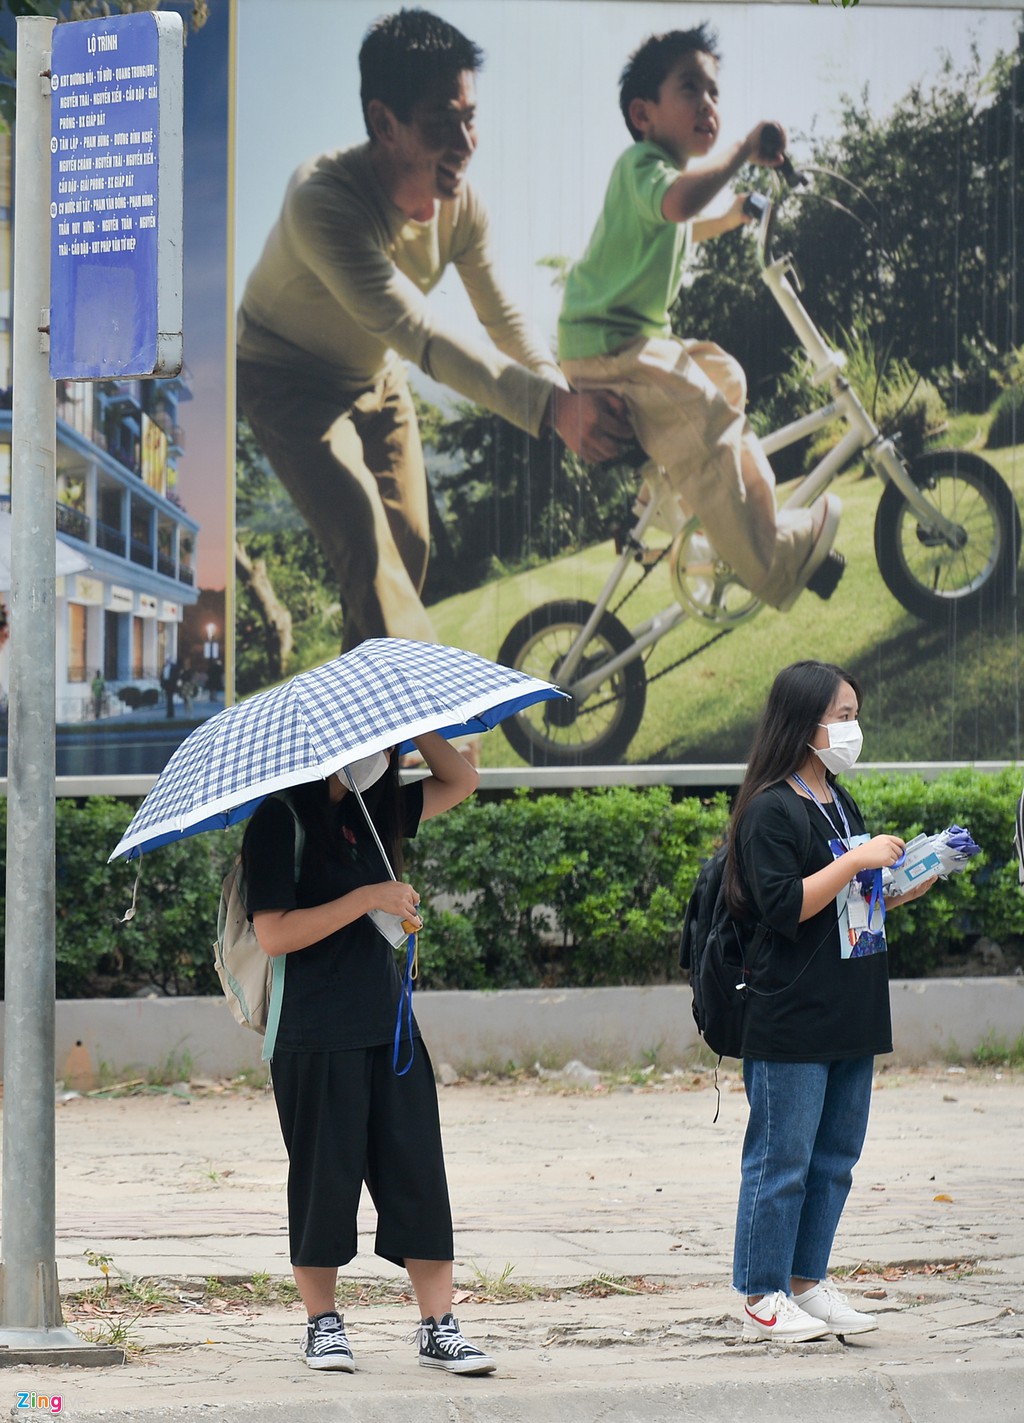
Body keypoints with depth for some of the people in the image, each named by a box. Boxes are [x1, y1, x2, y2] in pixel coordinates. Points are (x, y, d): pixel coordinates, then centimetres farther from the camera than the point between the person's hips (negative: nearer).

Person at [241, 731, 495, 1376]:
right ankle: (323, 1324, 15)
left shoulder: (374, 812, 14)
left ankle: (439, 1326, 3)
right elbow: (275, 933, -15)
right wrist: (366, 900, -19)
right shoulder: (280, 821, -8)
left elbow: (461, 780, 23)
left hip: (389, 1025, 6)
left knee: (418, 1172, 1)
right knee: (325, 1175, 1)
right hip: (317, 1036, -6)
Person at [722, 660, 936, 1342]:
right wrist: (858, 862, -19)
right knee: (782, 1159, -3)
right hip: (792, 1023, -9)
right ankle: (762, 1295, 4)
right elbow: (785, 906, -19)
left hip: (851, 1020, 9)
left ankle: (807, 1280, 20)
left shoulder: (841, 805, 17)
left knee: (835, 1158, 11)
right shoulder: (772, 811, -11)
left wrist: (905, 890, 9)